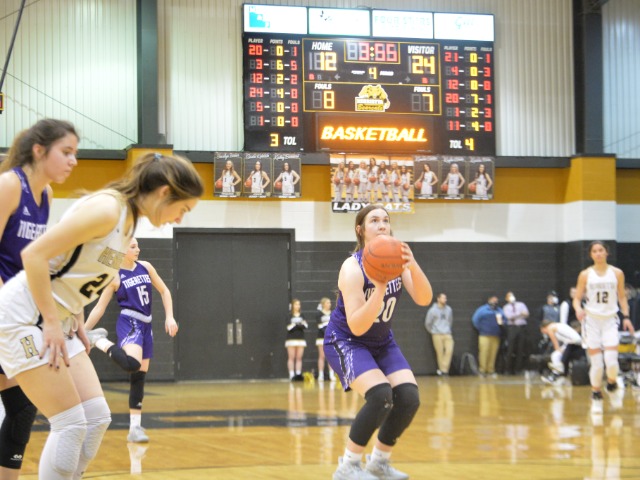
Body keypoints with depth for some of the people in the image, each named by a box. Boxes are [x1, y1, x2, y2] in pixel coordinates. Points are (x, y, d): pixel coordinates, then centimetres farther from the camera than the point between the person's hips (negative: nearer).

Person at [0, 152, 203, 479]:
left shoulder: (128, 218, 10)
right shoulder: (107, 208, -19)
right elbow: (34, 255, -23)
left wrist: (74, 321, 10)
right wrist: (52, 323, -19)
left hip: (57, 320, 9)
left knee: (97, 418, 5)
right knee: (71, 424, -10)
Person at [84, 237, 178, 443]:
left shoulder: (146, 267, 8)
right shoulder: (115, 277, -6)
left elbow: (164, 290, 17)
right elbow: (99, 308, -2)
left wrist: (169, 317, 6)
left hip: (146, 325, 6)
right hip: (129, 323, -6)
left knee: (140, 375, 6)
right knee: (132, 364, -34)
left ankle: (135, 427, 8)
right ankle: (100, 342, -9)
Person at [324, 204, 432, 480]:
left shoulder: (397, 259, -8)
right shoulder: (353, 268, -25)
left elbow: (424, 299, -20)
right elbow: (357, 326, -31)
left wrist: (413, 266, -38)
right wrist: (379, 289, -44)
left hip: (382, 341, 6)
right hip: (346, 341, -6)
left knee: (409, 397, -10)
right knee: (381, 395, -27)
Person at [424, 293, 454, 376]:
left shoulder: (449, 309, 8)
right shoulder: (433, 310, -3)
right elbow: (428, 323, 5)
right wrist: (432, 331, 13)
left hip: (447, 334, 3)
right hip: (437, 335, -3)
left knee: (449, 350, -12)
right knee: (440, 353, -4)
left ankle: (444, 369, -8)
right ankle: (442, 369, 4)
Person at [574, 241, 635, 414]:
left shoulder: (617, 273, 3)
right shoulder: (585, 275, 1)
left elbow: (622, 297, 12)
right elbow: (577, 298, 2)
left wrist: (626, 317, 2)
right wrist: (578, 309, -19)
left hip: (610, 320, 0)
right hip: (592, 320, 0)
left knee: (611, 359, -14)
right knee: (596, 362, -4)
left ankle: (612, 384, 17)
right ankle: (596, 396, 13)